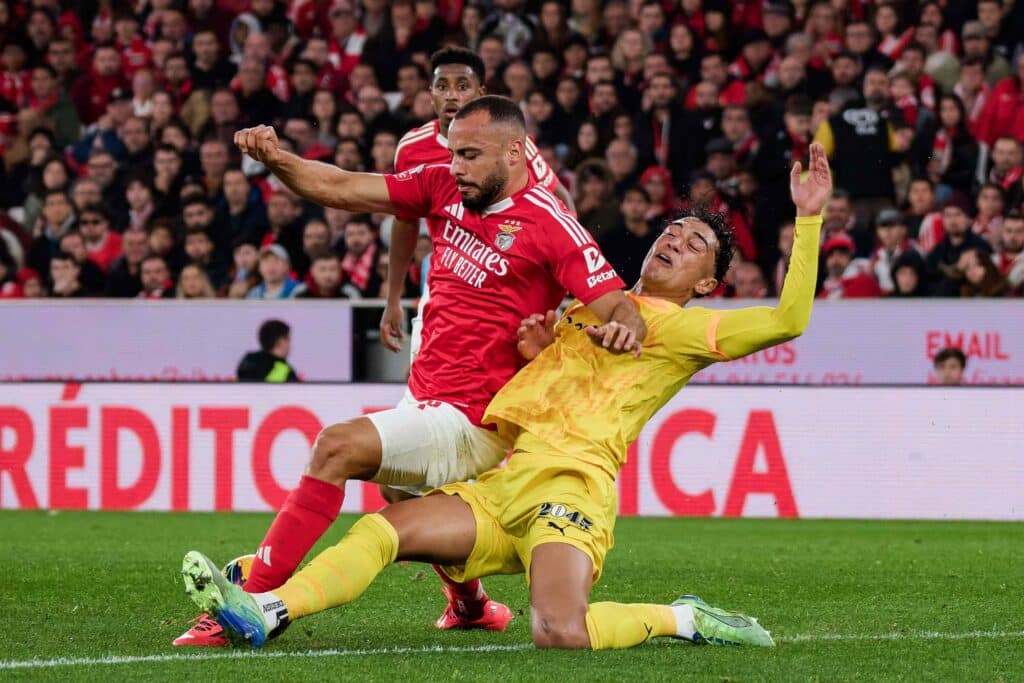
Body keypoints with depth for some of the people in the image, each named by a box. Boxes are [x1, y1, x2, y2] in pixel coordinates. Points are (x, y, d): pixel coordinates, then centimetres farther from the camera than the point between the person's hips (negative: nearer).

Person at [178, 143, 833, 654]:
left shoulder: (685, 328, 7)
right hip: (506, 482, 7)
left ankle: (680, 619, -7)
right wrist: (536, 350, 11)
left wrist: (809, 218, -6)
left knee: (560, 633, -30)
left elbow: (786, 320, -6)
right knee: (382, 528, -12)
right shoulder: (586, 308, 28)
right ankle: (265, 611, -23)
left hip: (571, 487, -7)